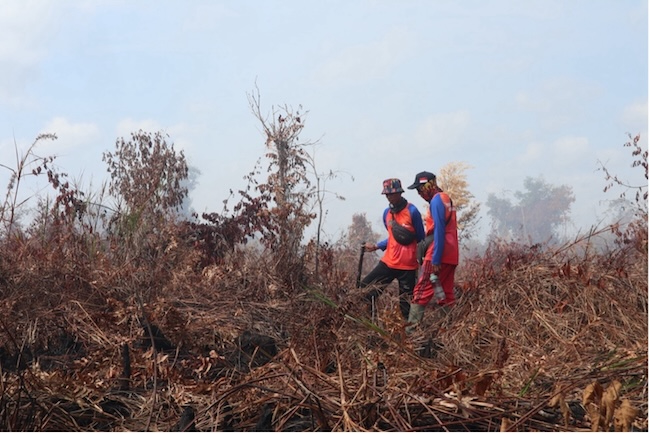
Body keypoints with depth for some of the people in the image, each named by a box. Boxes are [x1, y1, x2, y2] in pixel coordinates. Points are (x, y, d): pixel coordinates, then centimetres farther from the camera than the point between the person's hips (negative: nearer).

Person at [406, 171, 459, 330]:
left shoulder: (436, 200, -10)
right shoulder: (445, 198, 18)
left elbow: (439, 232, -18)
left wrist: (435, 260, -20)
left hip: (438, 255, -9)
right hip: (450, 255, 9)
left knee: (421, 292, -9)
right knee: (446, 294, 9)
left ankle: (412, 327, -13)